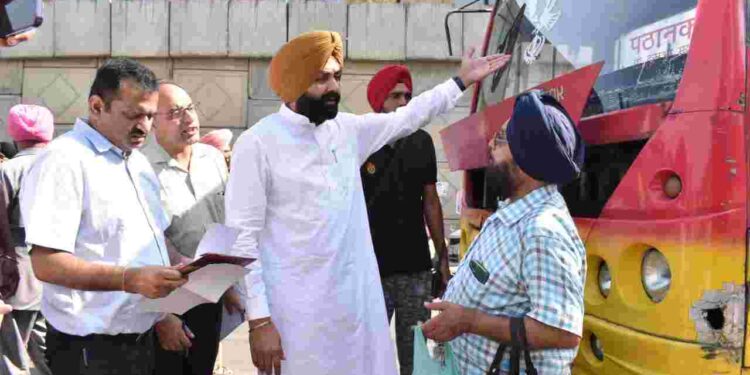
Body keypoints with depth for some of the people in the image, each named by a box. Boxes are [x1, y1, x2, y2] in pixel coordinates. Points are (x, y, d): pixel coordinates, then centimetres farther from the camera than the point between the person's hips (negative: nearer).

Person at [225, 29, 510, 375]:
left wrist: (462, 80, 23)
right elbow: (243, 238, -11)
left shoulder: (347, 129, 7)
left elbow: (406, 118, 22)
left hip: (358, 301, 6)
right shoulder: (258, 143, -10)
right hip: (297, 312, -5)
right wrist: (258, 319, -15)